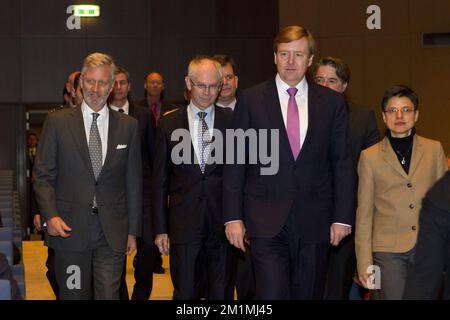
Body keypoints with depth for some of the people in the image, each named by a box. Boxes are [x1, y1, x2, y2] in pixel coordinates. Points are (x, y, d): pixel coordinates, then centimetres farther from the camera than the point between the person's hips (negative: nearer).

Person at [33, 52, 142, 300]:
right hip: (69, 229, -1)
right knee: (73, 294, 7)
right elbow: (42, 175, 2)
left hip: (112, 232, 1)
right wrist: (50, 215, -12)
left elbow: (133, 180, 9)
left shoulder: (128, 126, 7)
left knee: (109, 295, -2)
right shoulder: (57, 122, 2)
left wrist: (133, 230, 7)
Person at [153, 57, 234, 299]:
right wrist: (161, 228, 3)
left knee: (221, 292, 9)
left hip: (222, 222, 0)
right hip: (184, 223, 0)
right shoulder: (169, 124, 4)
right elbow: (160, 180, 6)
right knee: (185, 293, 3)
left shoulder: (232, 121, 2)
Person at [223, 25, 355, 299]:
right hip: (267, 222, -2)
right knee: (272, 295, -9)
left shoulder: (332, 102, 6)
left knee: (309, 294, 10)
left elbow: (343, 163, 6)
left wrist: (343, 217, 1)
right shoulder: (250, 100, 2)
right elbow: (235, 162, 2)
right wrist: (233, 216, -4)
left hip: (315, 221, 2)